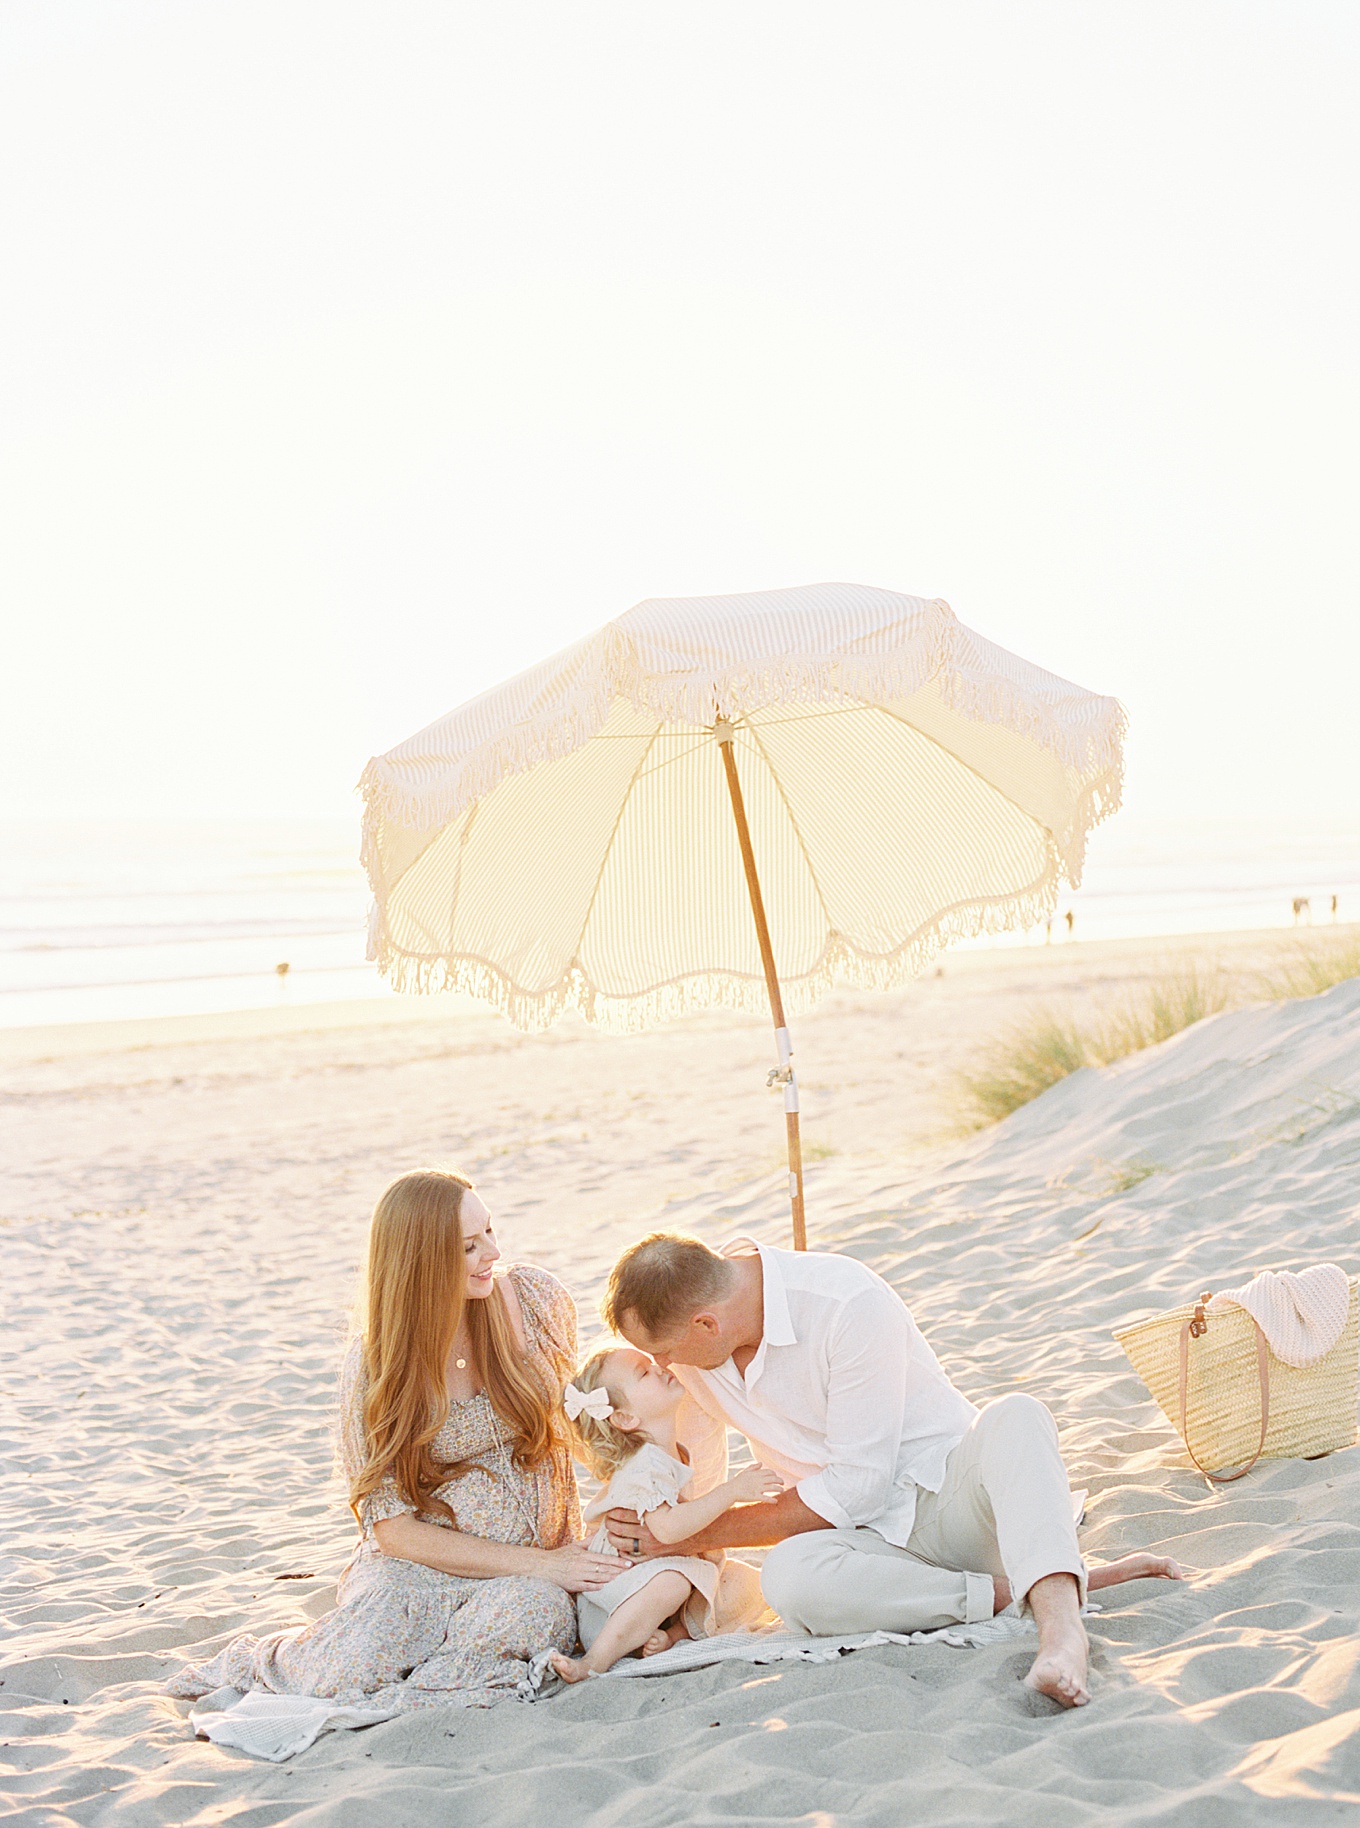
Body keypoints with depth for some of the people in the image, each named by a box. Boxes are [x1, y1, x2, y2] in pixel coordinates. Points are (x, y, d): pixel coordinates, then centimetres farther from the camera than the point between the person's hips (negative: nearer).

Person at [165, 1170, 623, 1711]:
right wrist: (538, 1563, -18)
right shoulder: (374, 1367, -9)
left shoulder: (534, 1298, -2)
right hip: (417, 1566, -1)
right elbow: (393, 1528, -10)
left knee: (533, 1609, -36)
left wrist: (565, 1553, 3)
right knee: (348, 1672, -31)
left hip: (531, 1575, 2)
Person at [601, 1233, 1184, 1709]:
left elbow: (857, 1485, -20)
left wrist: (695, 1534, -17)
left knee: (1013, 1416, -36)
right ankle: (1042, 1584, -27)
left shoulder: (847, 1300, -22)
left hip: (952, 1497, -4)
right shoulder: (690, 1350, -2)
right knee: (787, 1575, -32)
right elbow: (689, 1476, 16)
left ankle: (1059, 1616, -55)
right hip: (875, 1538, 4)